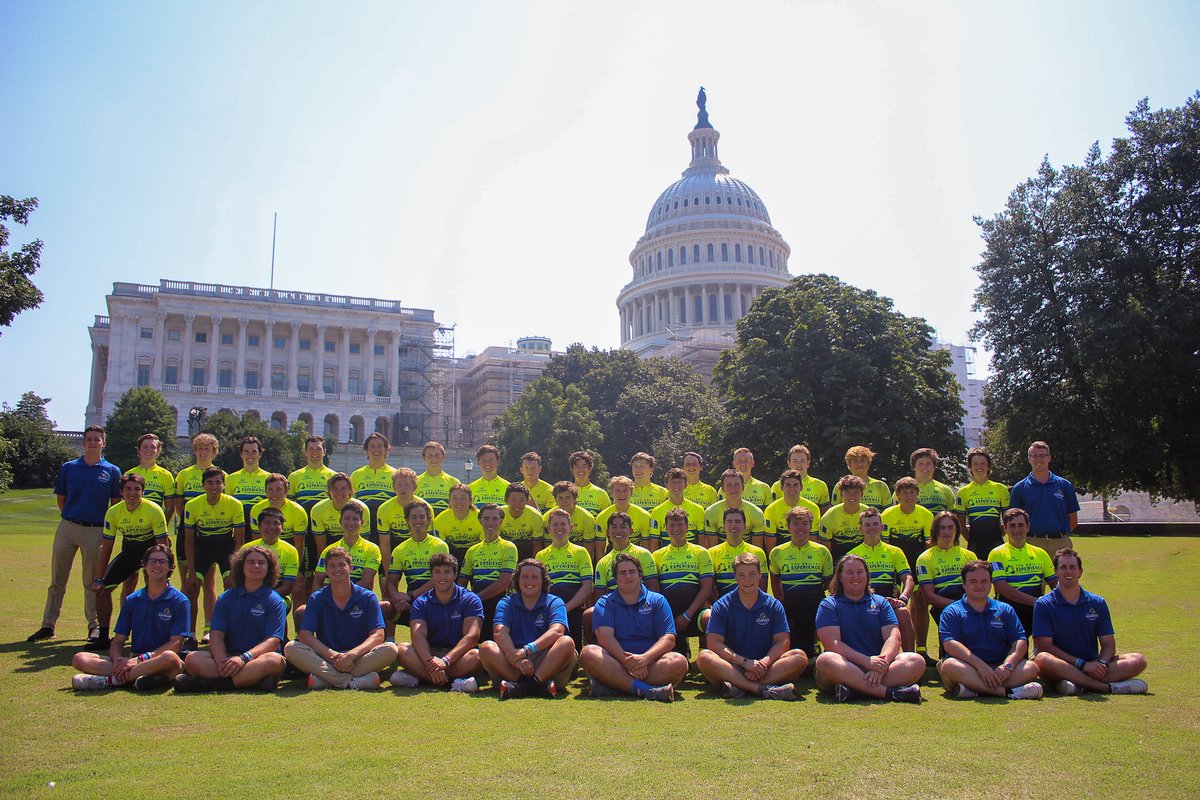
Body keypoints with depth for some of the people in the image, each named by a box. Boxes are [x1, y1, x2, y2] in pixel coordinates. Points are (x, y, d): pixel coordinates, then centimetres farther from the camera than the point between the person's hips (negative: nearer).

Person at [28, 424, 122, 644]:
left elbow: (116, 504, 6)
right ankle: (48, 625, 14)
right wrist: (70, 517, 6)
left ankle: (95, 626, 12)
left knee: (93, 582, 4)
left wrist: (108, 527, 1)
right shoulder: (68, 468, 7)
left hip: (95, 531, -2)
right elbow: (61, 498, 14)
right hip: (67, 527, 2)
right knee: (57, 580, 7)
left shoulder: (112, 471, 3)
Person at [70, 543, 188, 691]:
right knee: (79, 659, -13)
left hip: (160, 662, -4)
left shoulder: (179, 601, -1)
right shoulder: (132, 600, 13)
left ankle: (109, 680, -29)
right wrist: (118, 660, -12)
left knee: (170, 657, -40)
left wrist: (140, 659, -18)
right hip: (133, 661, 4)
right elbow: (117, 641, 10)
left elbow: (175, 644, -8)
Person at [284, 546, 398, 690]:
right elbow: (305, 635, -8)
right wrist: (332, 655, -24)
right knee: (291, 648, -24)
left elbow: (377, 636, -9)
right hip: (325, 659, 1)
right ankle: (354, 681, -35)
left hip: (359, 658, -1)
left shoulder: (367, 597, 1)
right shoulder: (317, 599, 4)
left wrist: (352, 654, -27)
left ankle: (325, 678, -29)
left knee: (390, 649, -28)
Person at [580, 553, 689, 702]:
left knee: (679, 662, -29)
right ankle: (644, 689, -37)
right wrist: (627, 662, -22)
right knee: (589, 654, -29)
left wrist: (645, 658, -19)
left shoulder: (657, 601, 14)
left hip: (651, 663, 1)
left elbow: (668, 639, 1)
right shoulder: (605, 603, 13)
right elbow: (605, 637, -5)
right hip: (616, 664, -1)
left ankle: (612, 687, -31)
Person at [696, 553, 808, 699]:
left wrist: (764, 662, -19)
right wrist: (745, 662, -19)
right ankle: (763, 689, -39)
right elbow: (714, 642, -7)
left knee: (800, 657, -23)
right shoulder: (721, 606, 4)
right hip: (733, 667, -1)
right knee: (704, 657, -30)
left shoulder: (773, 605, 10)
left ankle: (740, 687, -35)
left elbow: (783, 642, 1)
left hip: (765, 667, 2)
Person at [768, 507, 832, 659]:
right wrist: (781, 600, 10)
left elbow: (829, 581, 13)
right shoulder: (777, 552, 5)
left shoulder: (822, 551, 4)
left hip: (816, 606, 0)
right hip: (789, 606, 0)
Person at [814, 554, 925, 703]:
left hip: (877, 665, 3)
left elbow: (893, 638, 3)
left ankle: (855, 689, -35)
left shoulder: (881, 603, 19)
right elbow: (832, 643, -7)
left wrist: (882, 663, -18)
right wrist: (866, 661, -20)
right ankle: (890, 692, -36)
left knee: (917, 661, -23)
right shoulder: (828, 605, 9)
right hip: (846, 667, -3)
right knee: (825, 660, -36)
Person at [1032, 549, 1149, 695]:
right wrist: (1081, 664, -17)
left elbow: (1108, 643, 9)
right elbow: (1045, 646, -8)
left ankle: (1080, 684, -31)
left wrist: (1101, 664, -13)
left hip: (1092, 665, 4)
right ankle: (1109, 686, -32)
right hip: (1062, 668, -4)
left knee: (1138, 660, -17)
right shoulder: (1043, 605, 1)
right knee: (1043, 659, -37)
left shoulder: (1098, 603, 13)